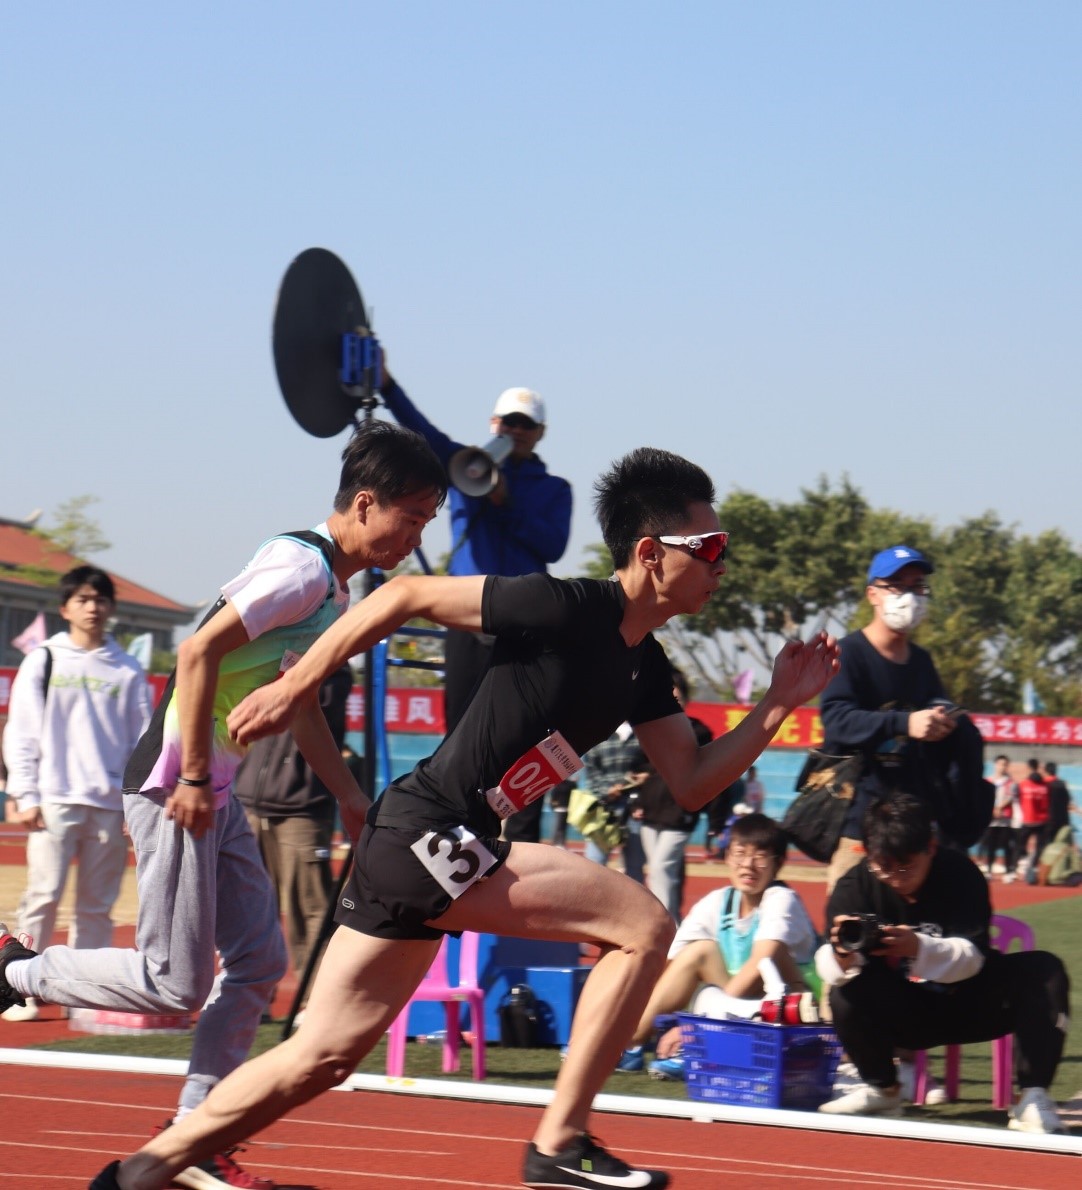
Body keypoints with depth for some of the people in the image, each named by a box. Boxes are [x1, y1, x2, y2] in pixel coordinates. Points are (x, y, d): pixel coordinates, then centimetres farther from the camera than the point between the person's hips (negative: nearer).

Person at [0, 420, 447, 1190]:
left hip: (217, 793, 10)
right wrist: (193, 779, -22)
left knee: (260, 964, 7)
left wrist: (352, 797, 26)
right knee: (176, 984, -8)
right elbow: (199, 653, -23)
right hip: (174, 785, -10)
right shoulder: (302, 567, -17)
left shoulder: (338, 590, 14)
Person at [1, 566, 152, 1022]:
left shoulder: (127, 671, 11)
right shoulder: (43, 663, 9)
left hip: (110, 804, 2)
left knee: (97, 905, 3)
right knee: (44, 896, -9)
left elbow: (143, 740, 11)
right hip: (55, 798, -2)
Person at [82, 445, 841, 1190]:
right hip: (427, 833, -9)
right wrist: (295, 687, -11)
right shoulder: (567, 608, -15)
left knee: (323, 1056, 12)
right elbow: (407, 595, -12)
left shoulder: (644, 666, 11)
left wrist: (780, 705, 4)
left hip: (418, 850, 9)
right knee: (642, 923, -13)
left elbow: (691, 785, 13)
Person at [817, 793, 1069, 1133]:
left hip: (967, 1002, -1)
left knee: (1043, 971, -25)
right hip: (903, 1013, 1)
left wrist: (919, 948, -46)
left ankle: (1033, 1097, -26)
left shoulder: (960, 873, -17)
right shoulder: (855, 886, -15)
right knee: (846, 994, -30)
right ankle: (882, 1090, -2)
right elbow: (828, 966, -25)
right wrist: (843, 958, -51)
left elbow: (973, 956, -26)